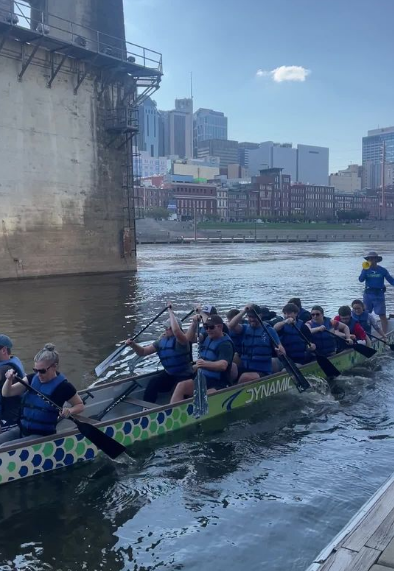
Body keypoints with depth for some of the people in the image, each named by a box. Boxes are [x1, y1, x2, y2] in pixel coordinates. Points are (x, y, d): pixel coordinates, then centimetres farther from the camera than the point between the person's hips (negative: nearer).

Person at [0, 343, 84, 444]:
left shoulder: (63, 386, -10)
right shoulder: (32, 379, 4)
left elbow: (80, 405, 2)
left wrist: (69, 411, -20)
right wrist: (9, 380, -18)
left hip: (43, 435, -6)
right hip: (21, 429, 6)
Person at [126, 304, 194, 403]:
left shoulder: (181, 340, -16)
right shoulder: (162, 341, 4)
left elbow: (176, 331, -41)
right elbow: (143, 352, 5)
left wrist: (170, 311, -32)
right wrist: (133, 345, -16)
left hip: (184, 376, -5)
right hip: (169, 374, 5)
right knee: (153, 382, -21)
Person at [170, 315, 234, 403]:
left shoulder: (226, 344, -15)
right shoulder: (207, 338, 13)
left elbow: (223, 365, -35)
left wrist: (205, 364, -50)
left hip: (218, 385, -8)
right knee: (181, 386, -19)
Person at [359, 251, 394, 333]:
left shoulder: (382, 270, -3)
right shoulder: (366, 270, 2)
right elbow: (361, 280, -11)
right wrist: (365, 270, -23)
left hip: (379, 295, -2)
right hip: (368, 294, 2)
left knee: (382, 315, -4)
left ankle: (385, 335, -1)